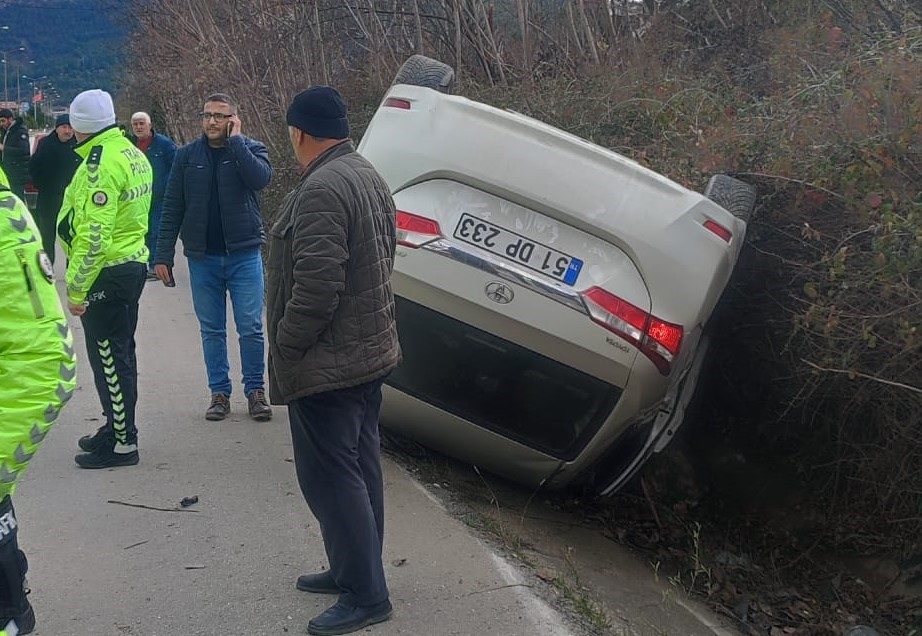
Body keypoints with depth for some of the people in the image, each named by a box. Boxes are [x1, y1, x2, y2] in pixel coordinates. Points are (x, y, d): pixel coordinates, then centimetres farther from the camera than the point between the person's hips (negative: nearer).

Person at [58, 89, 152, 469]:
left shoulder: (100, 164, -20)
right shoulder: (133, 155, 10)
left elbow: (93, 237, -24)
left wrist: (76, 288, -18)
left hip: (107, 273, -10)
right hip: (133, 263, 10)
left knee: (108, 357, -1)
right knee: (120, 354, 19)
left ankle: (122, 443, 7)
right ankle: (117, 427, 32)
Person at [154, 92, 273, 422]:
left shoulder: (250, 149, 1)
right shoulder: (187, 156, 6)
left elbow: (260, 178, -22)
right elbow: (172, 208, 5)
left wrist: (235, 140, -16)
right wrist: (163, 255, -1)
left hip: (243, 255, -2)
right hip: (202, 258, 2)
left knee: (251, 328, 1)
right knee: (212, 330, 9)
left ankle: (255, 391, 14)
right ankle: (219, 392, 19)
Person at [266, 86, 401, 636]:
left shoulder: (321, 189, -21)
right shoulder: (369, 176, 12)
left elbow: (316, 285, -26)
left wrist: (285, 345, -14)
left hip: (326, 364, -10)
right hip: (370, 350, 10)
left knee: (331, 478, -2)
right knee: (359, 470, 17)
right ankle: (353, 571, 31)